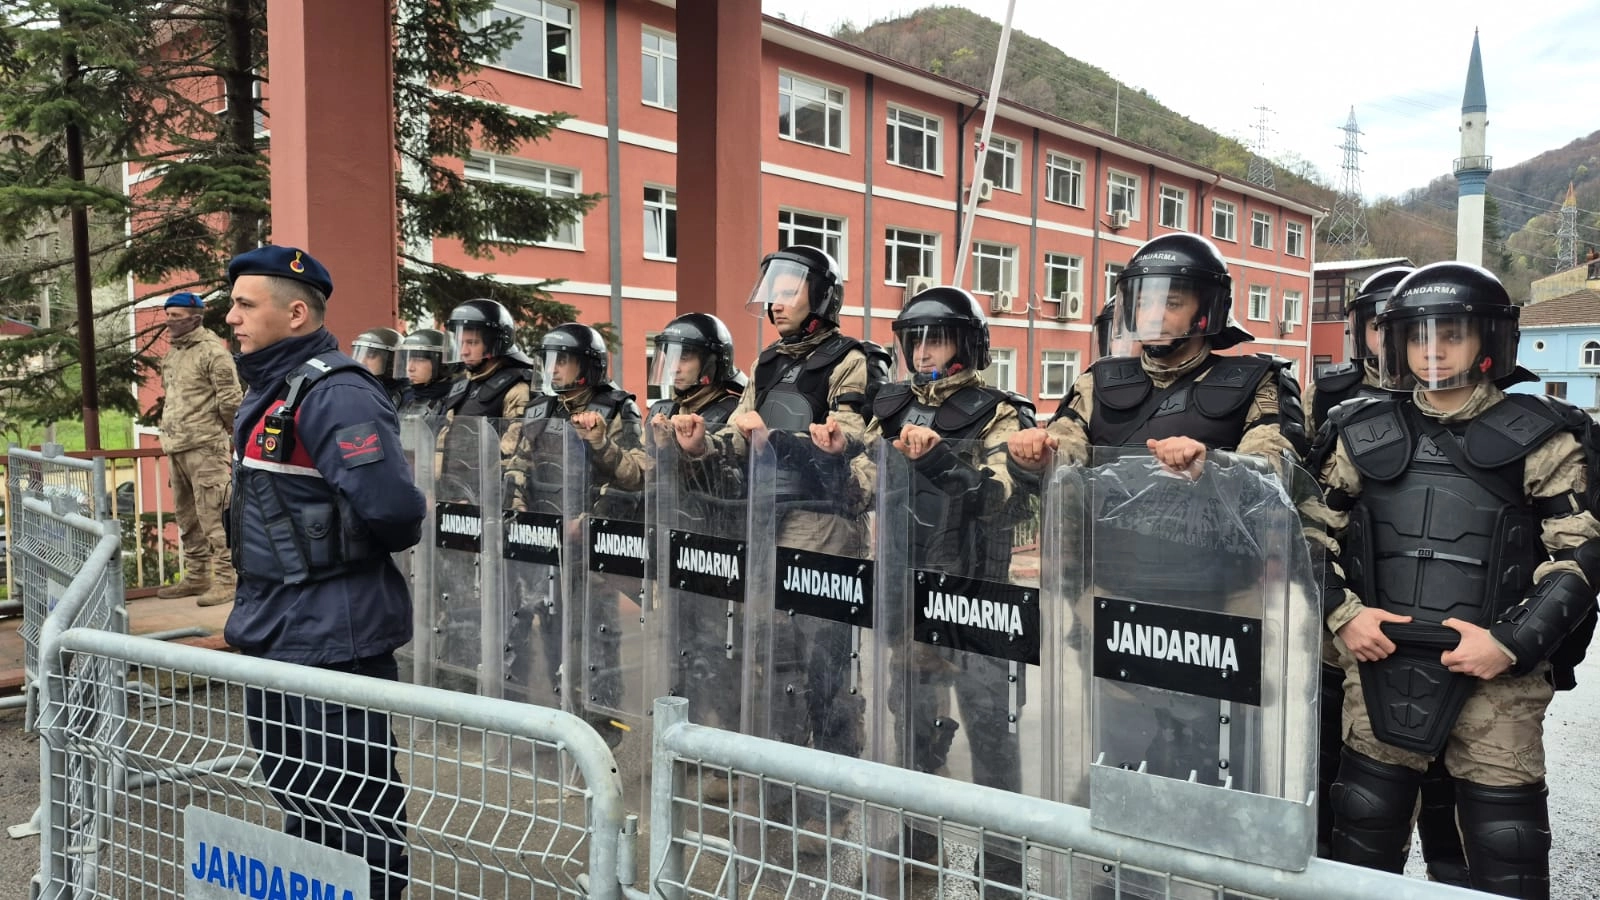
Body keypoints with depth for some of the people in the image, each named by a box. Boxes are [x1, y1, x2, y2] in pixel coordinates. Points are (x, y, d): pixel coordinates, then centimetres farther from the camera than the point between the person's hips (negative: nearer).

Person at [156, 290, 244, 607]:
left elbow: (231, 400, -12)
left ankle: (225, 580, -5)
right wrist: (171, 427, 20)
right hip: (177, 447, 9)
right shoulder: (172, 353, 16)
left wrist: (224, 431, 0)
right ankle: (196, 577, 25)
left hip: (205, 448, -9)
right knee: (186, 517, 15)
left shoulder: (212, 351, -10)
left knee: (213, 515, -9)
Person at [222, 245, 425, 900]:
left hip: (330, 641, -10)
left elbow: (392, 506, -32)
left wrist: (356, 551, -11)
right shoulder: (268, 391, 12)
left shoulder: (333, 393, -20)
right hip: (273, 635, 10)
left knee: (355, 808, 3)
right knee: (298, 795, 23)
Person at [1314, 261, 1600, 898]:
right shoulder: (1363, 435, 8)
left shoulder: (1536, 437, 1)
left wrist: (1512, 643, -11)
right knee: (1365, 827, 12)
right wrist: (1342, 615, -2)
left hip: (1497, 676, -2)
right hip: (1380, 662, 2)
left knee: (1506, 846, 4)